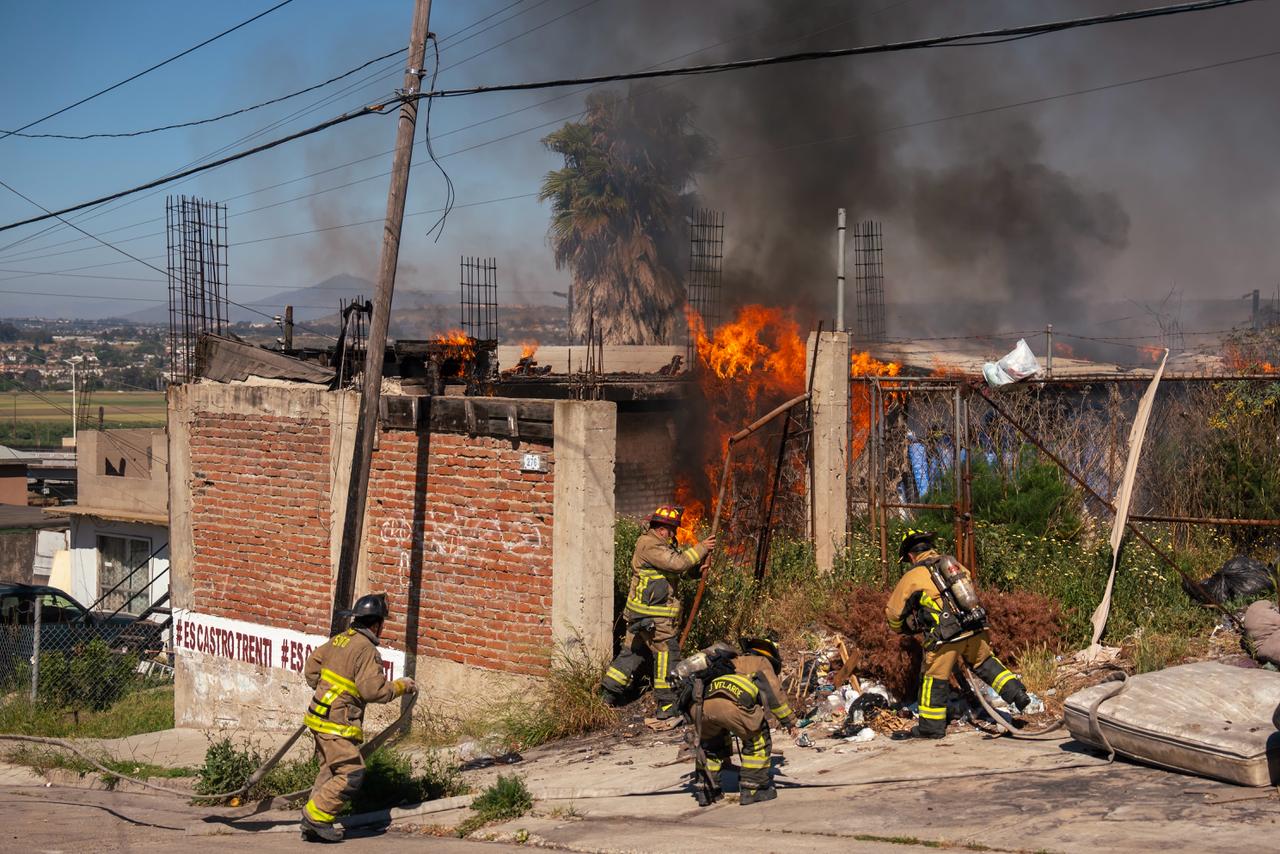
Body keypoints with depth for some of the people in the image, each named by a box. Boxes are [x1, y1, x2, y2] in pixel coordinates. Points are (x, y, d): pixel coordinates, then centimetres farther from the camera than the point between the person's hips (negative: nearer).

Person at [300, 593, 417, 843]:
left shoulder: (338, 640, 9)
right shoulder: (366, 650, -16)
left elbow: (311, 669, 16)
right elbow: (374, 690, -20)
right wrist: (402, 686, -5)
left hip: (320, 716, 10)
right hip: (336, 724, -10)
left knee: (330, 771, 15)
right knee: (351, 774, -8)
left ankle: (313, 827, 15)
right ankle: (315, 816, -7)